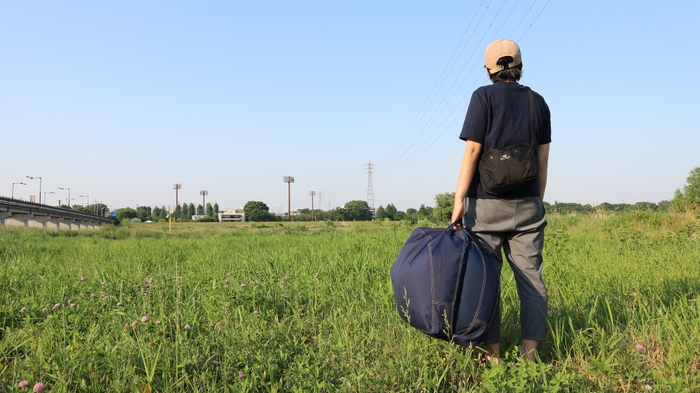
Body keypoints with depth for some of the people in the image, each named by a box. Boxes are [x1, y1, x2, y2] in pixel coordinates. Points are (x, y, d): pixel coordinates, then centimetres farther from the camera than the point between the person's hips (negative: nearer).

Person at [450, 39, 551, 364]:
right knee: (531, 278, 5)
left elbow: (472, 150, -9)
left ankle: (493, 355, 5)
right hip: (527, 204, 5)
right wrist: (537, 202, 18)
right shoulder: (538, 102, 12)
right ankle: (529, 355, 7)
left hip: (487, 203, -4)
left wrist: (459, 198, -9)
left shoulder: (484, 96, -2)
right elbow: (543, 159, 11)